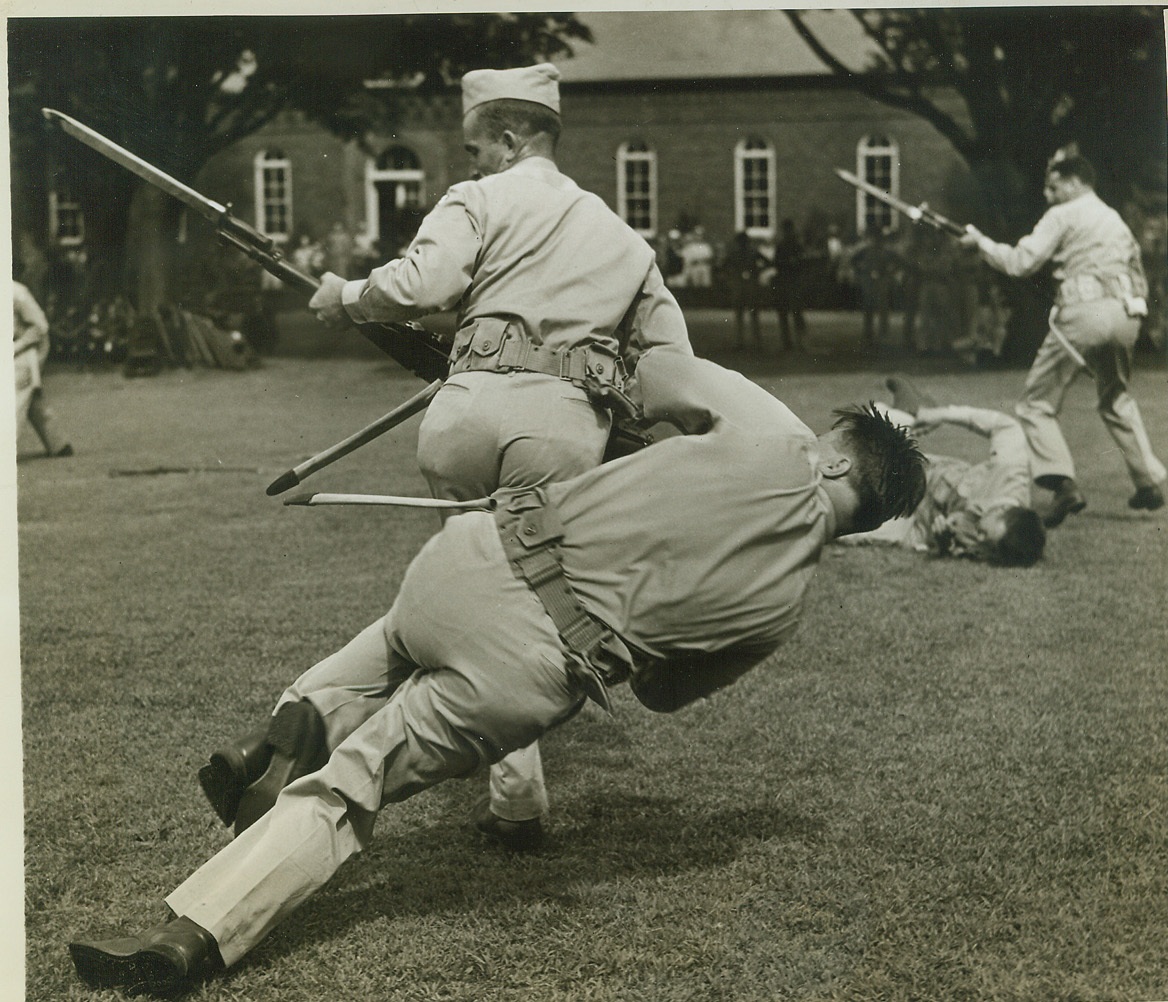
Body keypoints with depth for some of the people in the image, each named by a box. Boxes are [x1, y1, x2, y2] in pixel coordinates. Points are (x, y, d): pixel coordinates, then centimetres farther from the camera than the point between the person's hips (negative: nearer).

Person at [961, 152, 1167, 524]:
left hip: (1084, 313, -7)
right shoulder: (1116, 219, 25)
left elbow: (1020, 262, -4)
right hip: (1125, 315, 7)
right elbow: (1138, 274, 27)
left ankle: (1062, 483, -19)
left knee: (1036, 403, -1)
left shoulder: (1063, 216, 3)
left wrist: (981, 242, 8)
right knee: (1117, 400, 27)